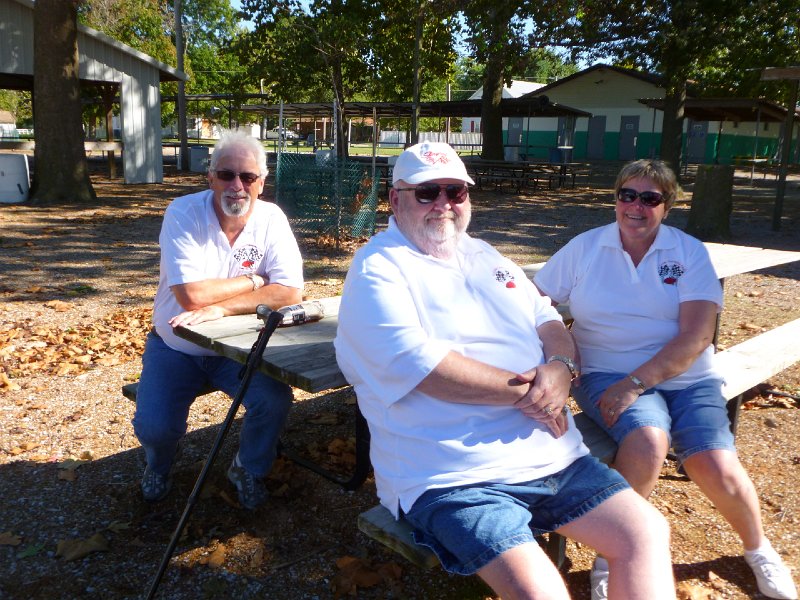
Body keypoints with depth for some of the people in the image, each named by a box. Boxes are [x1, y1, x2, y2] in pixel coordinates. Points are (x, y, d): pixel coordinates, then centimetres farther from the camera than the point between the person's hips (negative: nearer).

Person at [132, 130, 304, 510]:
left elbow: (290, 292, -20)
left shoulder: (271, 219, -10)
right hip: (175, 347, -1)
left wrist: (220, 308, -28)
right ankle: (159, 466, 23)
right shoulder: (183, 213, -18)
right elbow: (191, 295, -28)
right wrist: (254, 281, -16)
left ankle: (248, 469, 13)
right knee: (154, 426, -17)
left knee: (275, 400, -20)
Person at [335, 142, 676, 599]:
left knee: (648, 532, 2)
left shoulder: (485, 257, 19)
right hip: (456, 478, -7)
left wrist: (562, 368, -8)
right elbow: (423, 366, -18)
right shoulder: (378, 268, -5)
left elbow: (548, 321, 17)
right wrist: (528, 391, -14)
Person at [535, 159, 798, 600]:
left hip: (685, 377, 1)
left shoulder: (689, 252, 3)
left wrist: (635, 383, -19)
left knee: (717, 469, -19)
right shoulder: (584, 248, 6)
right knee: (648, 439, -32)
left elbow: (696, 335, -8)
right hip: (609, 373, -1)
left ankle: (757, 548, 16)